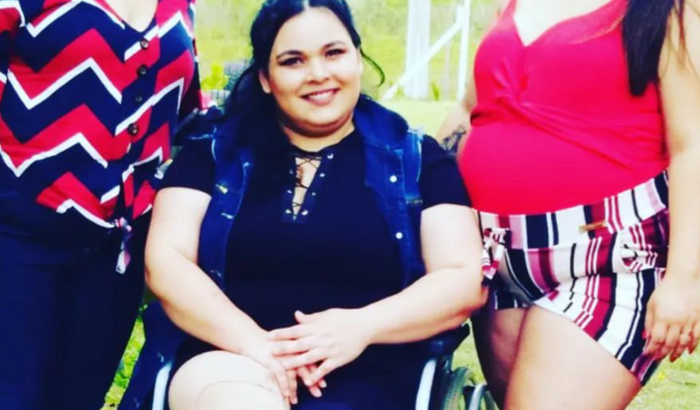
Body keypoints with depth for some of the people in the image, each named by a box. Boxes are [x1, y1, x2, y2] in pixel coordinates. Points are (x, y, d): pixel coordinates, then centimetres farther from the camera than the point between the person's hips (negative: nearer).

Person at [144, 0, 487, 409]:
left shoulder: (417, 160, 10)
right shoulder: (214, 153, 11)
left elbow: (465, 281, 2)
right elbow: (166, 262, 2)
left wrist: (364, 326, -16)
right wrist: (251, 339, -15)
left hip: (366, 376, 1)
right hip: (230, 359, 0)